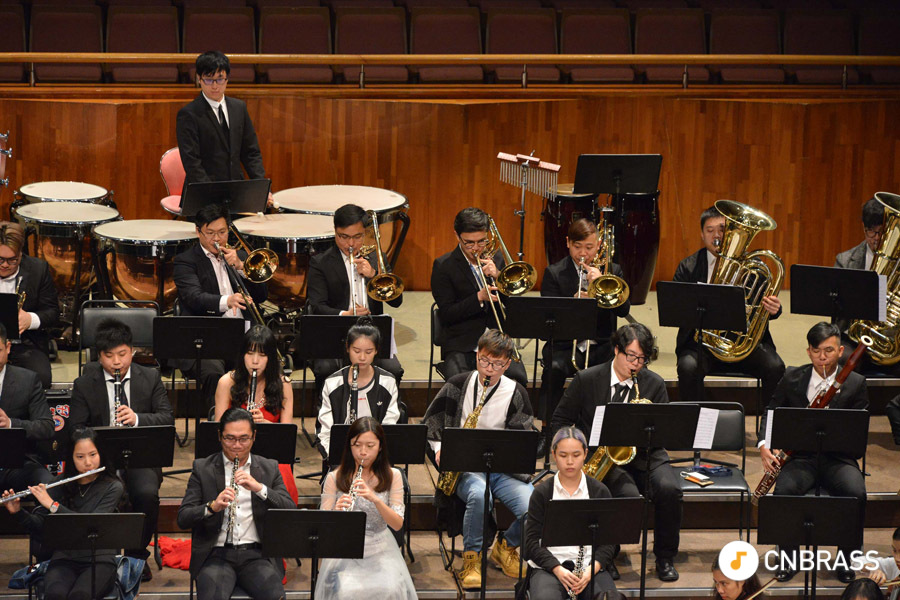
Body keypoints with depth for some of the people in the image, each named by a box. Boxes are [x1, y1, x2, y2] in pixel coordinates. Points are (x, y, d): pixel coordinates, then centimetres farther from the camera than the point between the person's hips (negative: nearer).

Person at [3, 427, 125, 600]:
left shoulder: (113, 487, -3)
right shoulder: (61, 485, 8)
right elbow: (38, 527, 10)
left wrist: (52, 505, -20)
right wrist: (17, 512, -9)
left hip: (99, 560, -2)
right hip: (64, 558, 2)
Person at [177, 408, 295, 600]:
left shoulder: (269, 468, 13)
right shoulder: (202, 468, 9)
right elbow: (183, 519, 1)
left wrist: (260, 488, -14)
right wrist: (212, 506, -20)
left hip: (257, 554, 1)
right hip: (216, 554, -1)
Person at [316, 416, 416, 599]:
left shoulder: (392, 476, 1)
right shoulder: (335, 478, 0)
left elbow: (397, 524, -7)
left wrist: (375, 499, -24)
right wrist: (337, 511, -26)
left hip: (380, 550, 1)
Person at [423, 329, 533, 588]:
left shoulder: (516, 394, 3)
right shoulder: (458, 385, 6)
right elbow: (431, 422, 15)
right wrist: (439, 449, -3)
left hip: (504, 469, 1)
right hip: (465, 468, -1)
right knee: (478, 495, -37)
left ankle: (507, 546, 10)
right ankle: (471, 557, -14)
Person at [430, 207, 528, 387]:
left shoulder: (496, 259, 13)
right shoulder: (443, 266, 2)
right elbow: (446, 315, -5)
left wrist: (498, 276, -7)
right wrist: (479, 298, -18)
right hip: (461, 344, -3)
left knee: (518, 379, -26)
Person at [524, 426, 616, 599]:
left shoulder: (600, 492, 8)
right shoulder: (542, 493, 5)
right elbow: (532, 541, 0)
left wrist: (592, 569, -14)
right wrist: (558, 570, -15)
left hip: (591, 565, 1)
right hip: (548, 567, -1)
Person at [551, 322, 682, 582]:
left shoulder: (654, 384, 5)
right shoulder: (586, 380, 0)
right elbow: (559, 421, 5)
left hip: (642, 456, 3)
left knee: (669, 489, -29)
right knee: (630, 496, -34)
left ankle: (665, 557, -7)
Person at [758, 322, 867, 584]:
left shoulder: (855, 383, 2)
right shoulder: (792, 378, 6)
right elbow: (771, 412, 12)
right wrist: (764, 445, -7)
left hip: (838, 457, 0)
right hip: (801, 456, 1)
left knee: (856, 493, -31)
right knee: (784, 490, -31)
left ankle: (846, 559, -7)